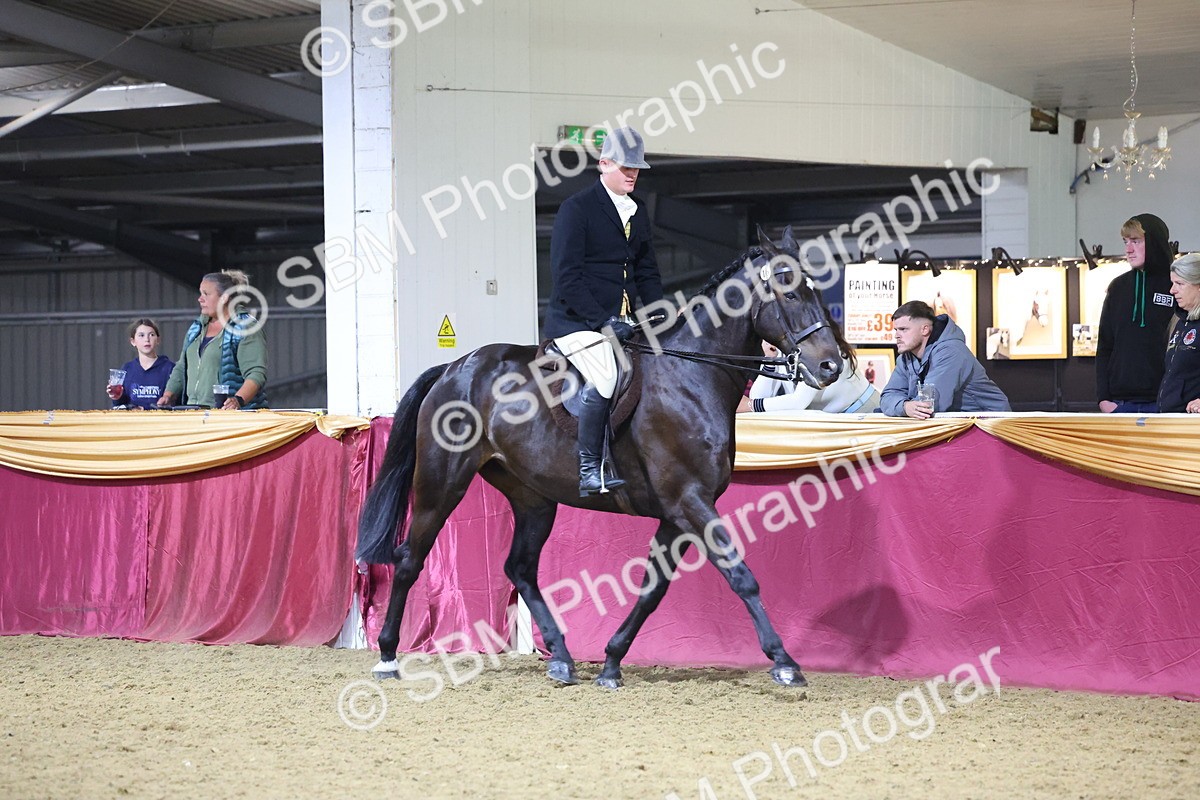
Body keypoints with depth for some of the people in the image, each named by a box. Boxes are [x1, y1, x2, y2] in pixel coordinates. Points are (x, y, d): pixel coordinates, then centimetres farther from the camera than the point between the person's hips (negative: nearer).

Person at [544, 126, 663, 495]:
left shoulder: (637, 214, 16)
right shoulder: (577, 209, -8)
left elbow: (646, 272, 23)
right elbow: (566, 277, -14)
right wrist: (603, 322, -21)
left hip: (618, 320, 8)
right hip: (574, 320, -8)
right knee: (604, 376, -28)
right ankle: (590, 472, -22)